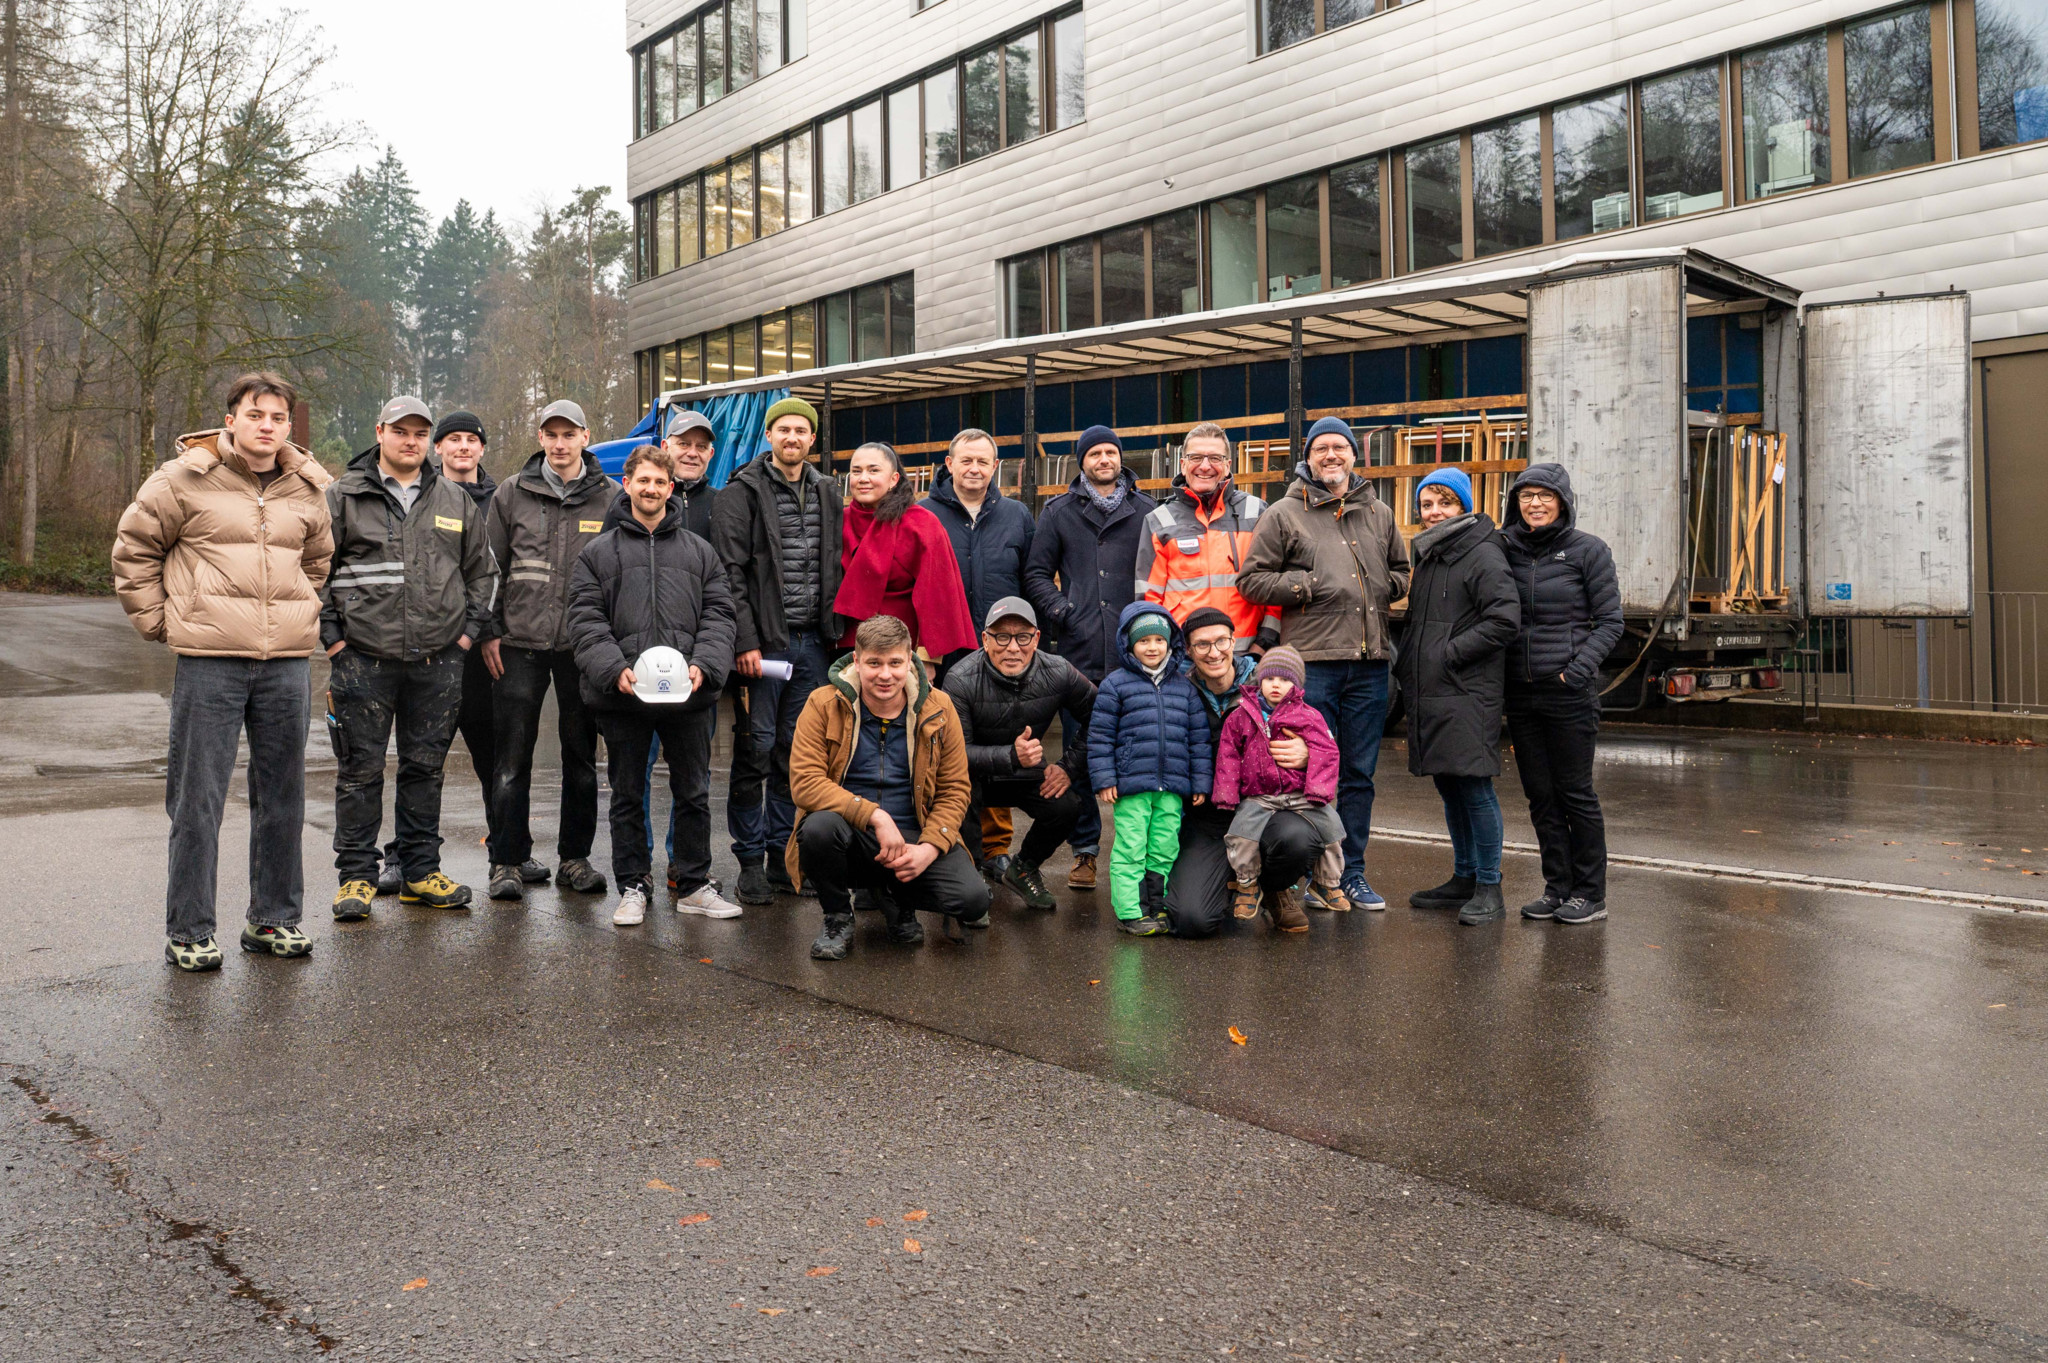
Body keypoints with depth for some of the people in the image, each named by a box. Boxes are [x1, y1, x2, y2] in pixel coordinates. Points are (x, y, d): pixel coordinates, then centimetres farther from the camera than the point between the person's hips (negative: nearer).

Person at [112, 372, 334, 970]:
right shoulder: (186, 478, -2)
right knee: (198, 800, -1)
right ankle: (188, 932, 10)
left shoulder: (308, 489, 10)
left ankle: (274, 919, 22)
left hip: (287, 662, 4)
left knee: (282, 797, 10)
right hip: (208, 660, -4)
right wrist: (159, 621, 3)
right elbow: (134, 549, 6)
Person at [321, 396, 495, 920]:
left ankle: (421, 872, 20)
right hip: (362, 660, -3)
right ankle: (357, 875, 12)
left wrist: (469, 629, 9)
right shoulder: (342, 497, 2)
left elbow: (482, 571, 20)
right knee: (360, 771, 2)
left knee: (425, 768, 10)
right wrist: (331, 635, -4)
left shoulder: (455, 501, 12)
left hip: (437, 661, 3)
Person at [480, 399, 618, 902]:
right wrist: (490, 630, 1)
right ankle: (508, 862, 8)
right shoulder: (512, 493, 6)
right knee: (513, 757, 0)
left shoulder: (610, 497, 5)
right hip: (522, 642, 0)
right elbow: (490, 565, 8)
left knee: (581, 756, 8)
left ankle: (574, 857, 18)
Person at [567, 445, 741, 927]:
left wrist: (703, 665, -10)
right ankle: (632, 887, 20)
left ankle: (693, 885, 20)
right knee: (627, 796, 9)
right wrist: (615, 669, -15)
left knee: (693, 793, 8)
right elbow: (585, 620, 0)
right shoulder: (598, 553, 8)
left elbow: (719, 615, 7)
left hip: (690, 696, 1)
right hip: (622, 696, -1)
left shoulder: (700, 552, 12)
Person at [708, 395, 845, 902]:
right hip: (765, 642, -5)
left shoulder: (826, 493, 14)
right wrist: (745, 641, -16)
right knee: (755, 749, -2)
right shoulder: (743, 492, -4)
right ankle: (751, 861, 7)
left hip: (811, 642, 5)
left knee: (796, 751, 10)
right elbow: (731, 571, -9)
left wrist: (834, 633, 8)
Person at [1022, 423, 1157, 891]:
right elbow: (1036, 573, 12)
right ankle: (1085, 850, 12)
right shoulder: (1059, 512, 11)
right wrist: (1061, 611, -2)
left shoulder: (1147, 512, 10)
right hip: (1078, 654, 1)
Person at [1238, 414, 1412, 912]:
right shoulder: (1283, 515, 3)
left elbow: (1400, 571, 27)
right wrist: (1308, 586, -9)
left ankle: (1352, 872, 19)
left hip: (1369, 664, 4)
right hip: (1311, 660, -4)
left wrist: (1384, 588, 5)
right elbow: (1252, 579, 0)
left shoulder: (1379, 514, 16)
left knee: (1359, 774, 9)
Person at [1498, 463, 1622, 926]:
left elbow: (1610, 622, -2)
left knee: (1574, 792, 1)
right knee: (1539, 795, 9)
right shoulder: (1505, 548, 8)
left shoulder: (1588, 550, -2)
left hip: (1570, 691, -4)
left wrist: (1579, 667, -15)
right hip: (1520, 692, 4)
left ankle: (1590, 893, 12)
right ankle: (1557, 887, 20)